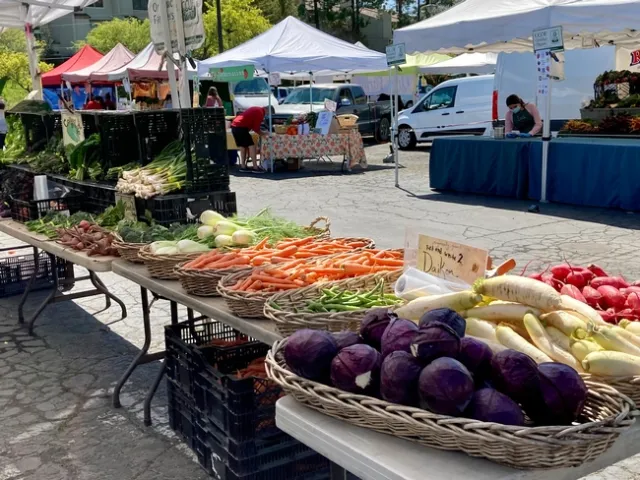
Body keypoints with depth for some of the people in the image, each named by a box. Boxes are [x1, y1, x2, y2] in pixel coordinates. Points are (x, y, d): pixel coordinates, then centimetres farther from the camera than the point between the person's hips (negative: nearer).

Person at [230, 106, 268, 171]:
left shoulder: (256, 109, 21)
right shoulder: (260, 112, -7)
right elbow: (256, 128, -8)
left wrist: (261, 132, 27)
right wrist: (263, 133, 8)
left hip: (234, 126, 10)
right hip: (241, 128, -10)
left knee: (242, 146, 18)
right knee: (251, 146, -5)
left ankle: (243, 166, 20)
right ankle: (255, 167, -6)